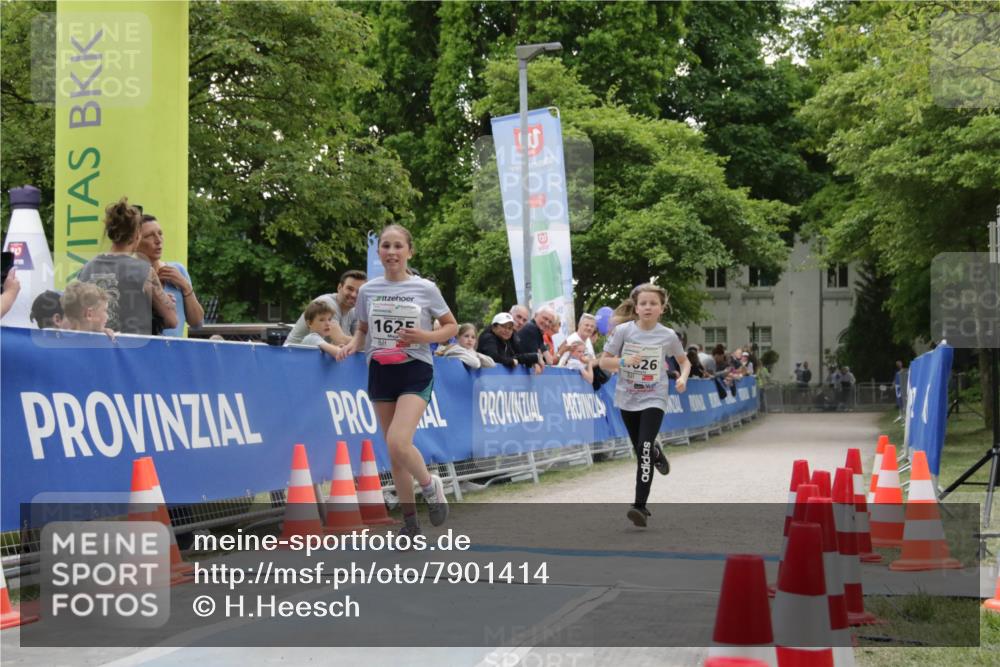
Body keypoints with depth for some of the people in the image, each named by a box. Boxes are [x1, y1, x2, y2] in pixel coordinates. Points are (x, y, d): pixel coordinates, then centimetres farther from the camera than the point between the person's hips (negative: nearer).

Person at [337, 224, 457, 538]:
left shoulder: (425, 289, -4)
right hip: (380, 371, 4)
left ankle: (430, 485, 7)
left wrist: (426, 336, -14)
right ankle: (410, 521, 19)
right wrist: (352, 344, -5)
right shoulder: (368, 290, 4)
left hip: (416, 372, -4)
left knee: (398, 442, -22)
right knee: (394, 452, 7)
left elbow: (452, 326, 4)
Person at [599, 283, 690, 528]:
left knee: (644, 448, -18)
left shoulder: (668, 336, -6)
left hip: (653, 399, -2)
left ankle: (640, 506, -18)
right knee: (641, 451, 13)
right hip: (627, 399, 2)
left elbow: (684, 361, 10)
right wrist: (624, 361, -22)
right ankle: (656, 453, 52)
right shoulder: (623, 331, -8)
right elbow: (604, 362, -4)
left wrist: (683, 378, -10)